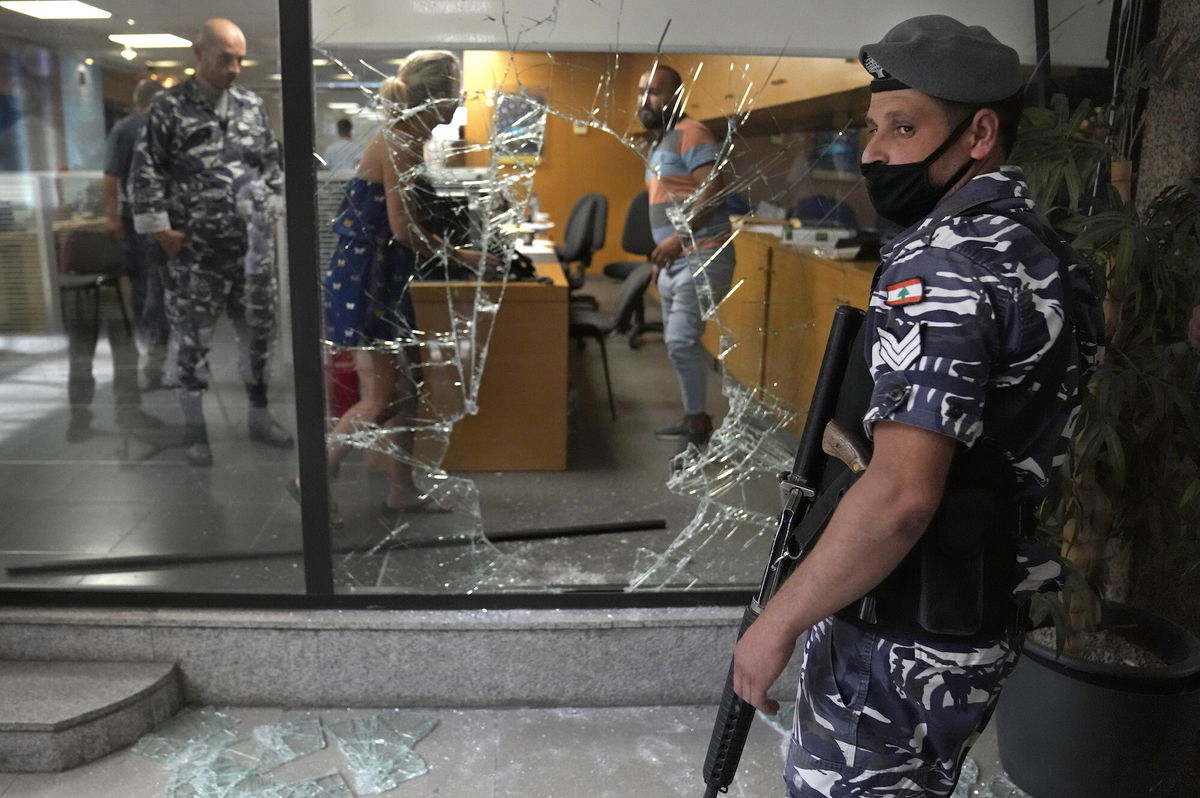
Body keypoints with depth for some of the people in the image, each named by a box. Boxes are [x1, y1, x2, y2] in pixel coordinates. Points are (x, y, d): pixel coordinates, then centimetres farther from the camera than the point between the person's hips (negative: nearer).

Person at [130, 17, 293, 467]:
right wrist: (160, 228, -9)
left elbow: (272, 165, 15)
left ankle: (259, 416, 24)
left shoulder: (252, 106, 9)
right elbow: (146, 171, -5)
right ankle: (195, 429, 16)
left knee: (259, 330, 9)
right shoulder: (170, 107, -4)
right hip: (195, 251, -4)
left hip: (252, 246, 4)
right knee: (193, 339, 3)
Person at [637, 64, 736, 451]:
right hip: (674, 261, 10)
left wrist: (678, 237, -27)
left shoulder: (691, 134, -9)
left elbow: (712, 190, -20)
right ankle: (692, 419, 23)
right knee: (676, 343, 12)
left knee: (682, 341, -15)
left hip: (702, 257, -10)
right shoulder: (658, 144, 21)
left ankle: (700, 425, -4)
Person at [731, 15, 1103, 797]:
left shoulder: (943, 266, -21)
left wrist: (779, 621, -19)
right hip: (974, 622, 10)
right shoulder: (1040, 251, 9)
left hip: (902, 636, -9)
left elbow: (902, 495, -29)